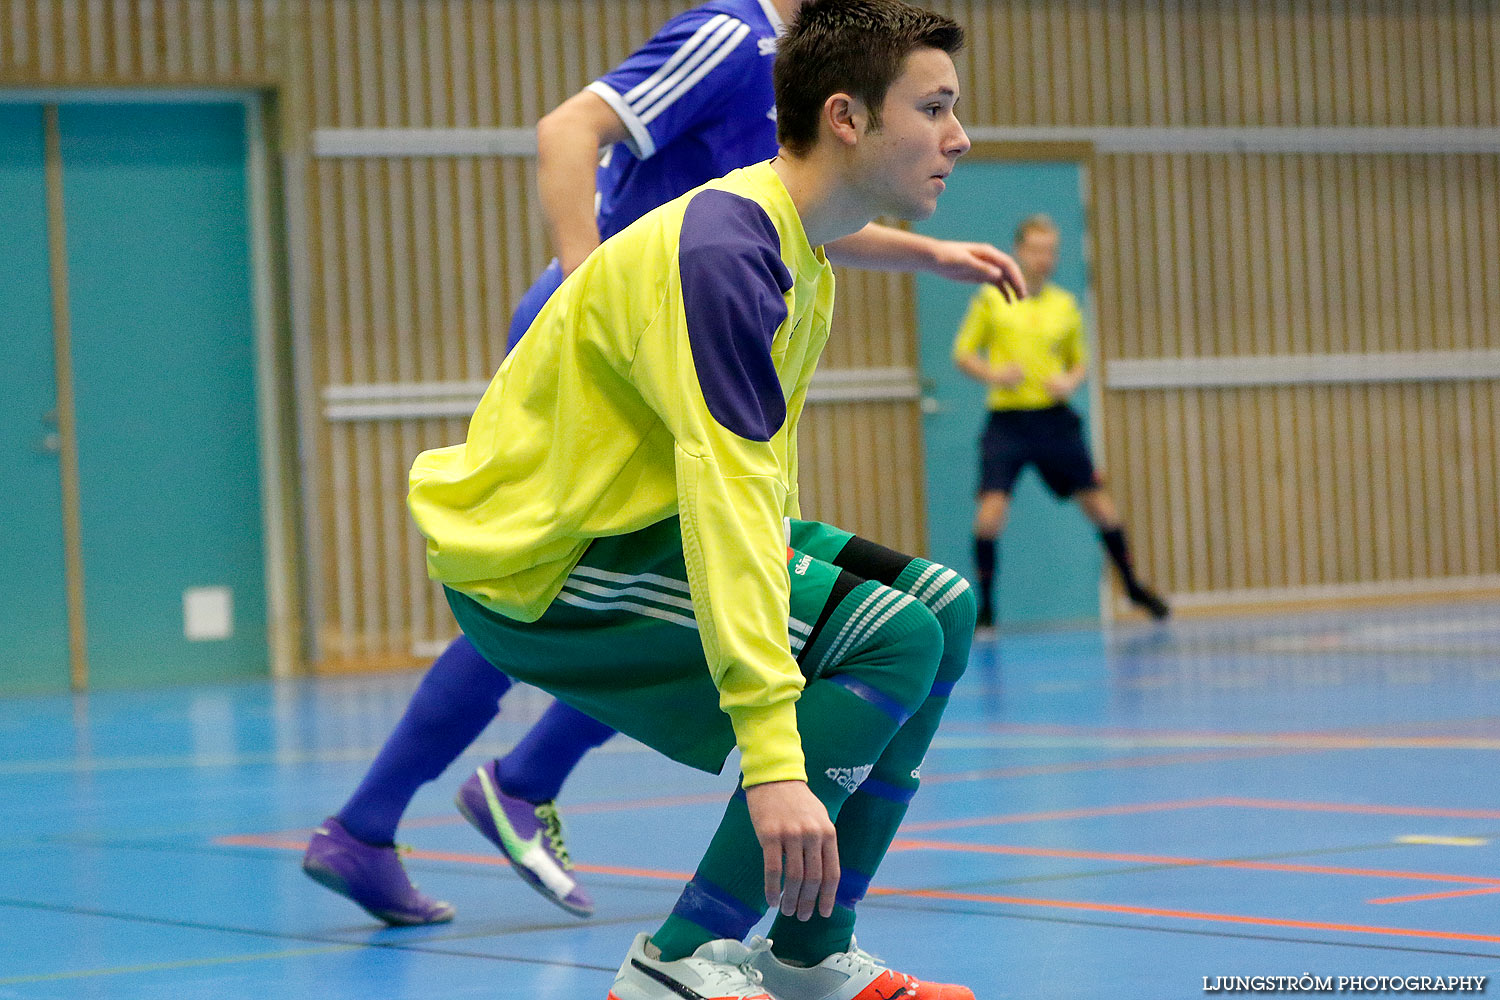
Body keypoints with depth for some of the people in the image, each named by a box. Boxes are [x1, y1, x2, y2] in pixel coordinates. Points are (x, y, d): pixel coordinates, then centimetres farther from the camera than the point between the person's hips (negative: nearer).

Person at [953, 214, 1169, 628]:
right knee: (991, 510, -15)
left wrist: (1070, 381, -5)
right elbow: (962, 354, 4)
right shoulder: (991, 299, 1)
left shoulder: (1066, 305, 9)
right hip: (1007, 420, -2)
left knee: (1100, 506, 4)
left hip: (1055, 419, 2)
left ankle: (1133, 586, 24)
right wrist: (993, 374, -15)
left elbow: (1080, 362, 18)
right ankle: (985, 606, -2)